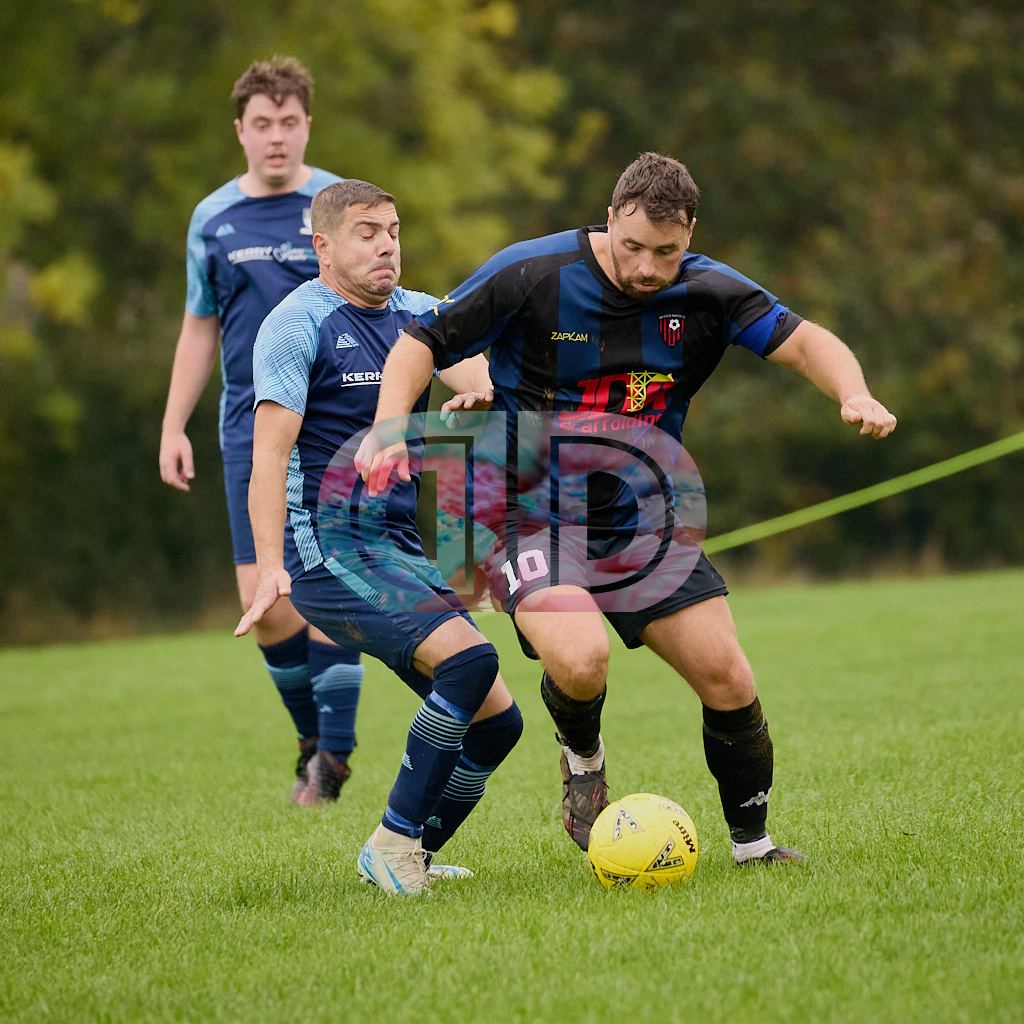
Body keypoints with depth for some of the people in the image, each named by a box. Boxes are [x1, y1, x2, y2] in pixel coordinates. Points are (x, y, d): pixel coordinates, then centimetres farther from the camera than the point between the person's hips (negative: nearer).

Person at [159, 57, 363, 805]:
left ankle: (334, 752, 0)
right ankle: (314, 735, 18)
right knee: (265, 603, -2)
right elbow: (200, 327, 18)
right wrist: (173, 427, 13)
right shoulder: (213, 220, 9)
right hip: (251, 429, 3)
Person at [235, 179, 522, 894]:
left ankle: (409, 861, 16)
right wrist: (271, 568, -23)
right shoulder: (298, 323, -6)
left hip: (403, 551, 8)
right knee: (470, 657, -26)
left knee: (497, 720, 1)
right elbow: (270, 451, -13)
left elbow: (481, 384, -2)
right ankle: (393, 843, -16)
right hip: (328, 547, -8)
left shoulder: (418, 316, 15)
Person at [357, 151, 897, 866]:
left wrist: (855, 395, -25)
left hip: (643, 520, 4)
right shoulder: (532, 275, -16)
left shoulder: (709, 292, -5)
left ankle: (753, 842, 20)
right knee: (581, 660, -29)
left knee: (727, 680, -2)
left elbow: (805, 341, -4)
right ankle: (583, 760, 7)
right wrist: (388, 428, -24)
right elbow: (422, 343, -8)